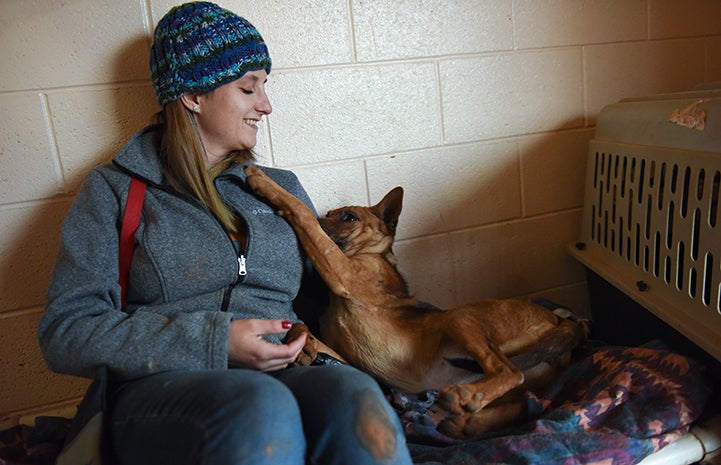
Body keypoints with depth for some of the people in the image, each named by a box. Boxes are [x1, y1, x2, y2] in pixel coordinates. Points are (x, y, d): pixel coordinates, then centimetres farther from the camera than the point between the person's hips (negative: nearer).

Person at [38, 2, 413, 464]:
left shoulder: (281, 187, 19)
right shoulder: (115, 190, 8)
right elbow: (66, 332, -2)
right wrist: (214, 344, -14)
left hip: (285, 377, 3)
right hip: (162, 391, -2)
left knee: (352, 392, -32)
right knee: (263, 407, -37)